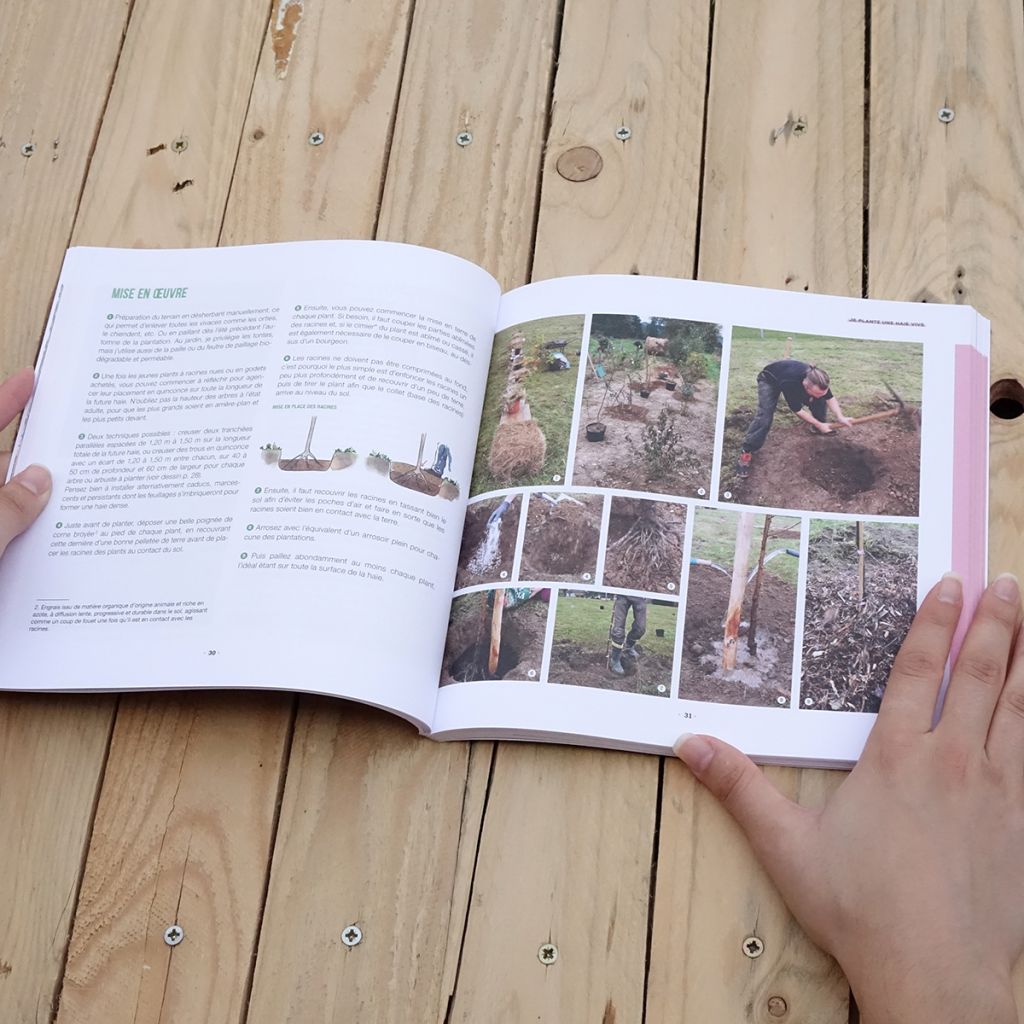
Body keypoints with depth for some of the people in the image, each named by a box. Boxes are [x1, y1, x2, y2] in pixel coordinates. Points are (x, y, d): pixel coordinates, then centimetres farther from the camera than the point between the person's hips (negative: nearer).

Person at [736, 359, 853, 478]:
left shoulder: (819, 380, -32)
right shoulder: (790, 384, -47)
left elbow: (830, 398, -14)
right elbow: (798, 410, -32)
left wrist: (840, 417, -27)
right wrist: (819, 424, -24)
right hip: (769, 380, -6)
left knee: (820, 400, -3)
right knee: (764, 417, -23)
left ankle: (817, 428, 24)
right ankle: (746, 452, -19)